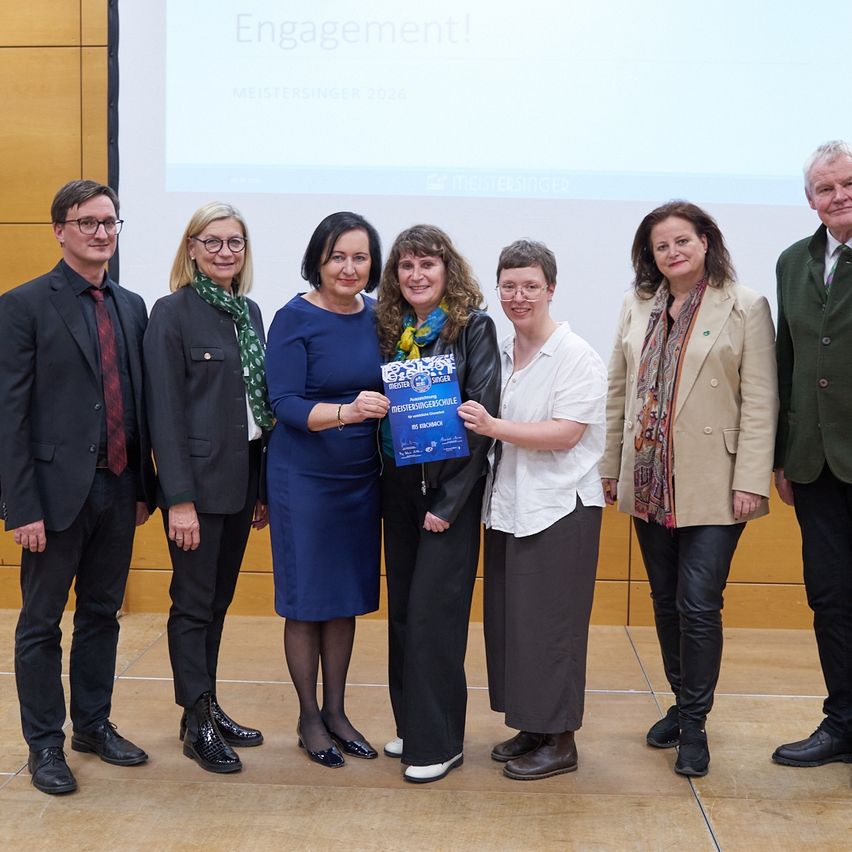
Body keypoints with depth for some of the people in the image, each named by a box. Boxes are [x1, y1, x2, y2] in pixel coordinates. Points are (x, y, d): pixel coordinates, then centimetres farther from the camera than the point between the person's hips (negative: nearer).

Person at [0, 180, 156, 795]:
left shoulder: (132, 307, 10)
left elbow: (139, 402, 12)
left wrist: (145, 487, 9)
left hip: (117, 488, 5)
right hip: (58, 490, -5)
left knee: (102, 614, 16)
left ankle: (95, 724, 31)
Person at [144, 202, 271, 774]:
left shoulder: (250, 313, 10)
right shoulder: (173, 313, -9)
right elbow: (164, 411, -14)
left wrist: (263, 487, 11)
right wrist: (179, 499, -18)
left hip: (242, 479, 7)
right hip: (198, 481, -6)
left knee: (219, 601, 15)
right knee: (194, 604, 4)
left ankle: (208, 707, 28)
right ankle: (197, 725, 16)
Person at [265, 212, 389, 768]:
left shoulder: (376, 319, 4)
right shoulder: (295, 319, -11)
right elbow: (285, 404, -17)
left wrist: (375, 409, -9)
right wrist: (345, 412, -32)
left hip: (361, 478, 5)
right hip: (304, 477, -5)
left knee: (347, 598, 12)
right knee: (306, 600, 5)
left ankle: (336, 712, 27)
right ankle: (309, 719, 21)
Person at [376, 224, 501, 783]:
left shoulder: (473, 326, -8)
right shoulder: (389, 329, 7)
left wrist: (449, 500, -15)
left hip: (450, 487, -5)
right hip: (398, 484, 5)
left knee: (433, 609, -4)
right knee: (402, 607, 11)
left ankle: (439, 741, 9)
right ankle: (410, 724, 26)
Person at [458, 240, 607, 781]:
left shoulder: (576, 357, -9)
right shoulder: (500, 354, 11)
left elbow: (565, 434, -18)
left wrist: (493, 426, -22)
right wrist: (473, 424, -1)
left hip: (559, 508, -7)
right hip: (508, 506, 7)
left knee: (549, 624, -1)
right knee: (510, 620, 10)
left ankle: (560, 741, 12)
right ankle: (530, 727, 25)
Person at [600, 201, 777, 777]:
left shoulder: (745, 308, -4)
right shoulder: (638, 307, 9)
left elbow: (760, 402, -8)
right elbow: (619, 391, 12)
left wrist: (751, 481, -13)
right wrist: (610, 466, 10)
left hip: (712, 485, -5)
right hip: (649, 481, 5)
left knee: (699, 605, -5)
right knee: (666, 601, 13)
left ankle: (695, 725, 10)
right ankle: (681, 703, 29)